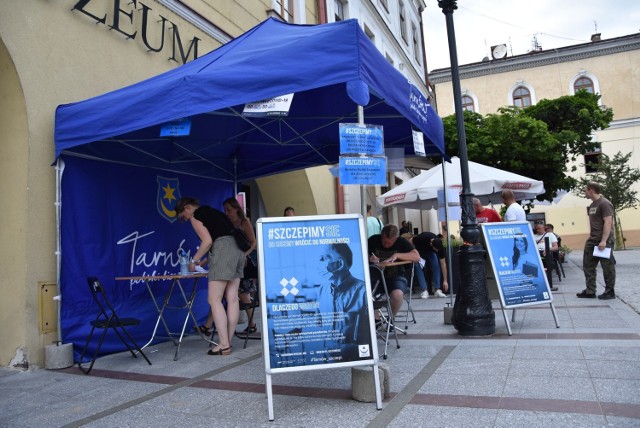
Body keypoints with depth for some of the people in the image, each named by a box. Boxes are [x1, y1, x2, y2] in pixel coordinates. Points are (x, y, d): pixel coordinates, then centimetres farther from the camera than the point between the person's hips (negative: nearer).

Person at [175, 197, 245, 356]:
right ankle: (228, 341, 9)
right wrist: (205, 261, 28)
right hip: (237, 249, 9)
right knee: (232, 299, 6)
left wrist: (194, 261, 5)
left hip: (223, 250, -9)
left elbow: (207, 241, -7)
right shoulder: (213, 212, 28)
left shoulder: (196, 216, 4)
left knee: (214, 300, -6)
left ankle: (224, 345, -11)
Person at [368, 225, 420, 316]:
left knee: (397, 294, -34)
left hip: (396, 276, -1)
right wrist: (369, 259, -23)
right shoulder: (373, 240, -3)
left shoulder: (401, 242, -4)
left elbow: (417, 257, -16)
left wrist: (397, 255, -25)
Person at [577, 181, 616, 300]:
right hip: (592, 241, 9)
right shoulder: (592, 205, 15)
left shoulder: (604, 203, -12)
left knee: (607, 267, 1)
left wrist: (604, 241, -22)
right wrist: (591, 237, 15)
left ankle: (610, 292, 11)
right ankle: (590, 291, 12)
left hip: (604, 241, -9)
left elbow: (608, 223, -18)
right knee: (588, 265, 7)